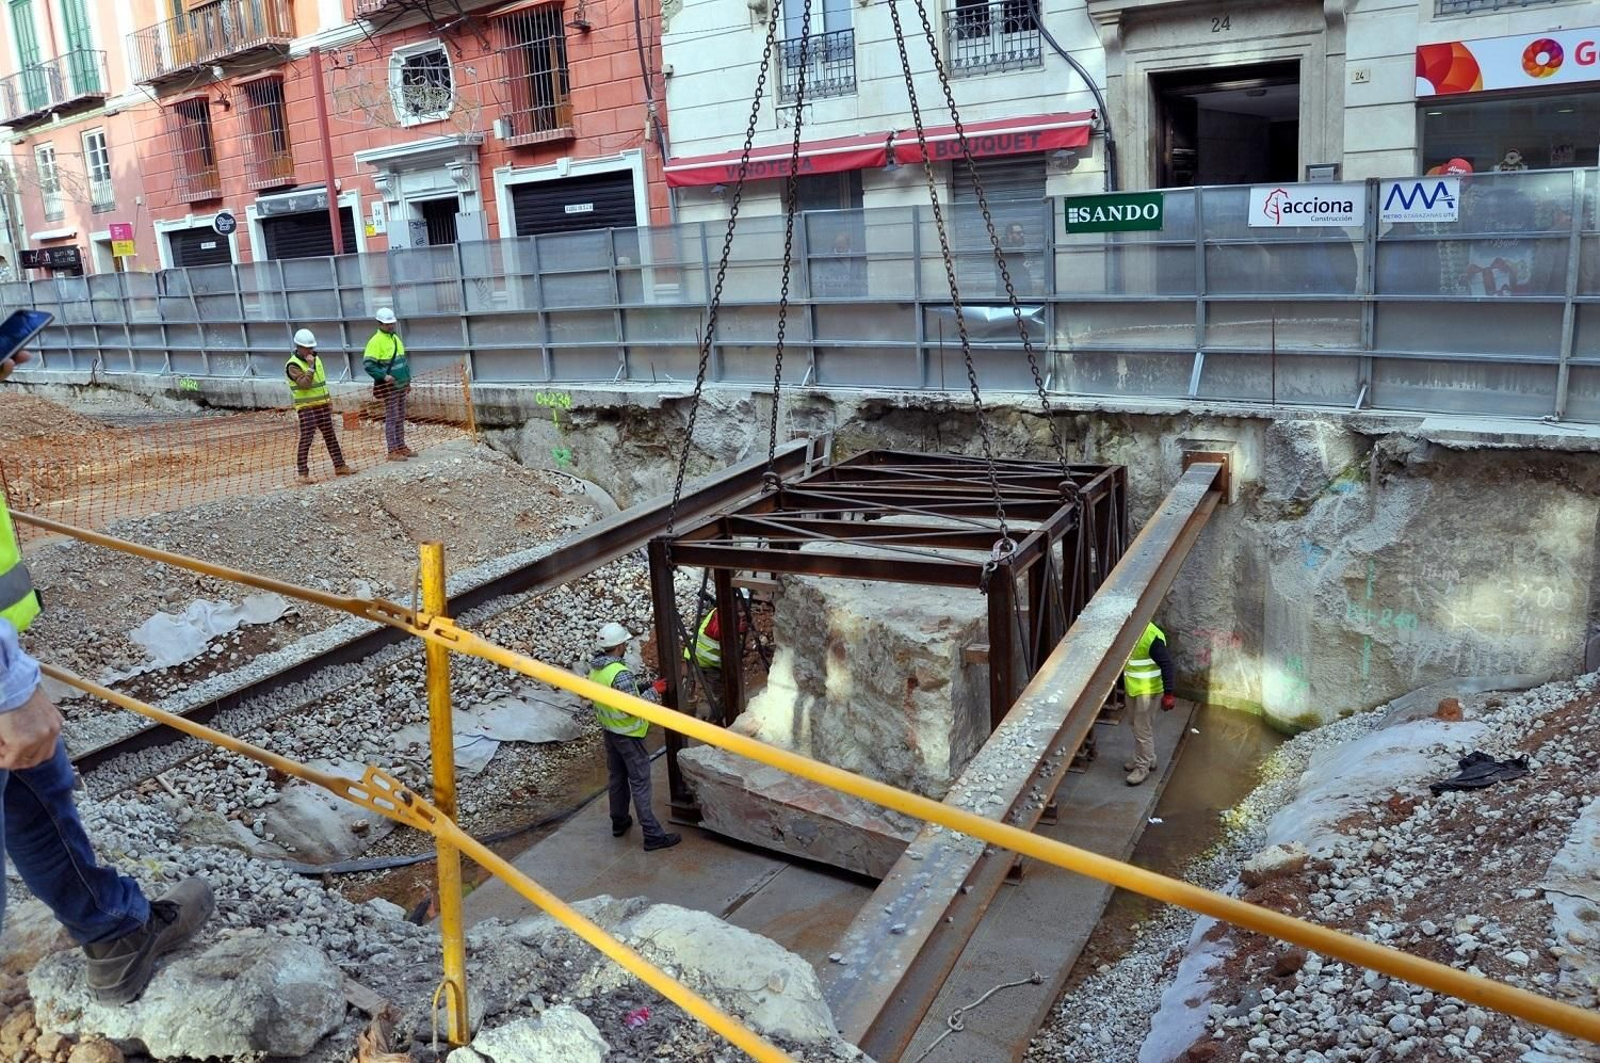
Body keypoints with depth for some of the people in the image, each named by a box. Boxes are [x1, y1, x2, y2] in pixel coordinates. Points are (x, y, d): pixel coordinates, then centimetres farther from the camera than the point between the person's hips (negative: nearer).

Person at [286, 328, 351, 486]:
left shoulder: (316, 359, 11)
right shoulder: (293, 365, -13)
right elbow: (304, 384, -25)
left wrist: (329, 399, 21)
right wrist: (311, 367, -25)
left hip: (322, 405, 7)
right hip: (306, 408, -7)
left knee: (330, 436, 11)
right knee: (306, 440, -9)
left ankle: (339, 466, 19)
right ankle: (302, 474, -8)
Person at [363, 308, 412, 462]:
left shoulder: (395, 338, 14)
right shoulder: (376, 341, -12)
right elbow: (367, 364, -18)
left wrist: (408, 380, 21)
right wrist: (383, 376, -27)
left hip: (401, 385, 8)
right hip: (389, 387, -8)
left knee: (401, 418, 13)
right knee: (391, 418, -6)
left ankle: (401, 447, 22)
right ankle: (392, 451, -3)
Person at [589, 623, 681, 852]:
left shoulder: (594, 668, -1)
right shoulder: (620, 673, -29)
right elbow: (633, 708, -27)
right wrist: (654, 692, -17)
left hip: (609, 730, 9)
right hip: (628, 734, -9)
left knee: (616, 777, 22)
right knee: (640, 783, -3)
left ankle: (619, 822, 37)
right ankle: (653, 835, 2)